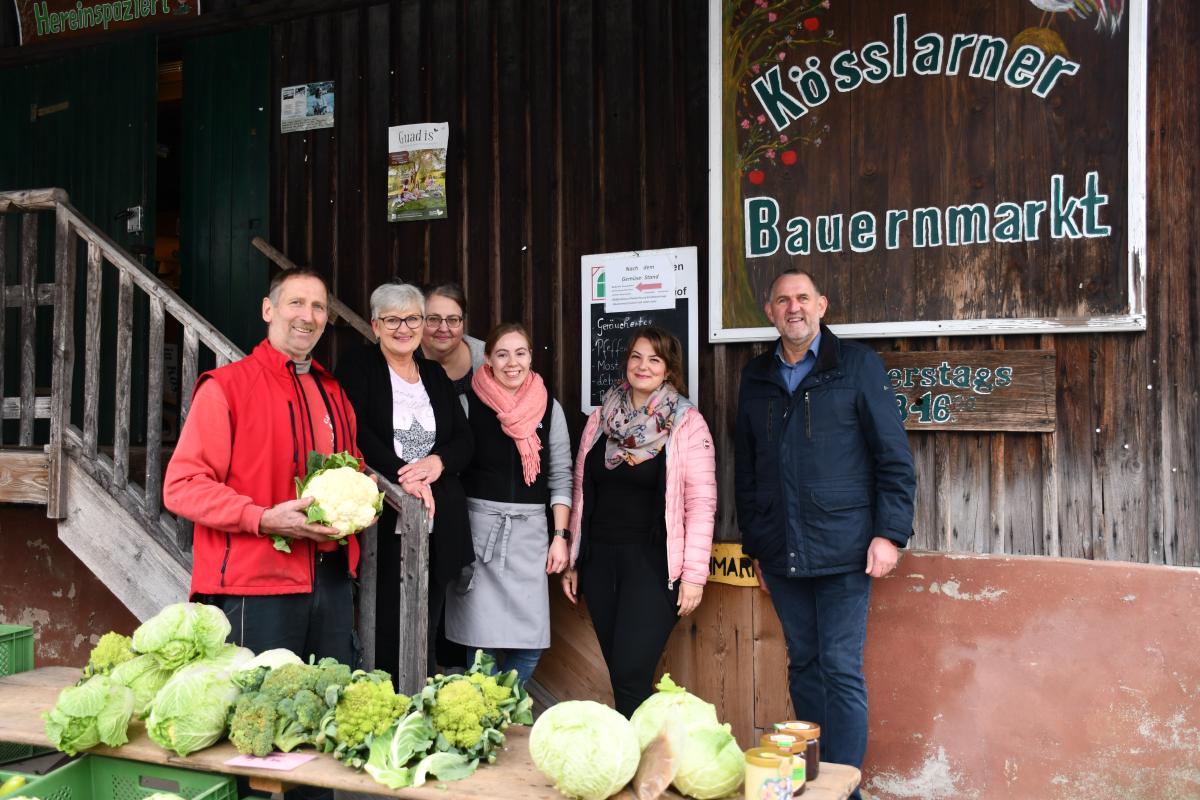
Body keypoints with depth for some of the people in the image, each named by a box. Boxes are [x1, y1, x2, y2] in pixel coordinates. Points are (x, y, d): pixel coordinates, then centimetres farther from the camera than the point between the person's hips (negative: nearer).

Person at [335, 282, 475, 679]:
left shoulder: (436, 375, 17)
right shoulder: (357, 365, 4)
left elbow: (465, 440, 11)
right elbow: (355, 431, -9)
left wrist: (437, 462, -10)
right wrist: (402, 473, -20)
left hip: (438, 521, 4)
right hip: (384, 517, -4)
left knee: (426, 630, 6)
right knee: (388, 629, -6)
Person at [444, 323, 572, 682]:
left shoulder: (549, 408, 4)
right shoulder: (469, 404, -1)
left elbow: (560, 477, 6)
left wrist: (560, 536, 2)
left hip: (530, 531, 2)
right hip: (478, 528, -2)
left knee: (531, 644, -1)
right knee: (481, 640, -1)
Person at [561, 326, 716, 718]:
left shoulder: (687, 424, -4)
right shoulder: (600, 420, 10)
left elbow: (701, 502, -7)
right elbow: (581, 492, 13)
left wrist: (694, 574, -11)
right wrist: (572, 560, 12)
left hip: (653, 563, -4)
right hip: (600, 560, 4)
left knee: (631, 675, -9)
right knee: (618, 673, 9)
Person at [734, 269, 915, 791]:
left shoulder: (856, 364, 1)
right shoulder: (756, 377, 12)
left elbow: (894, 455, -2)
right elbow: (745, 470, 16)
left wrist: (890, 533, -9)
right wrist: (754, 546, 15)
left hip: (842, 551, -4)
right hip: (781, 554, 4)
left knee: (841, 669, -2)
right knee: (803, 665, 12)